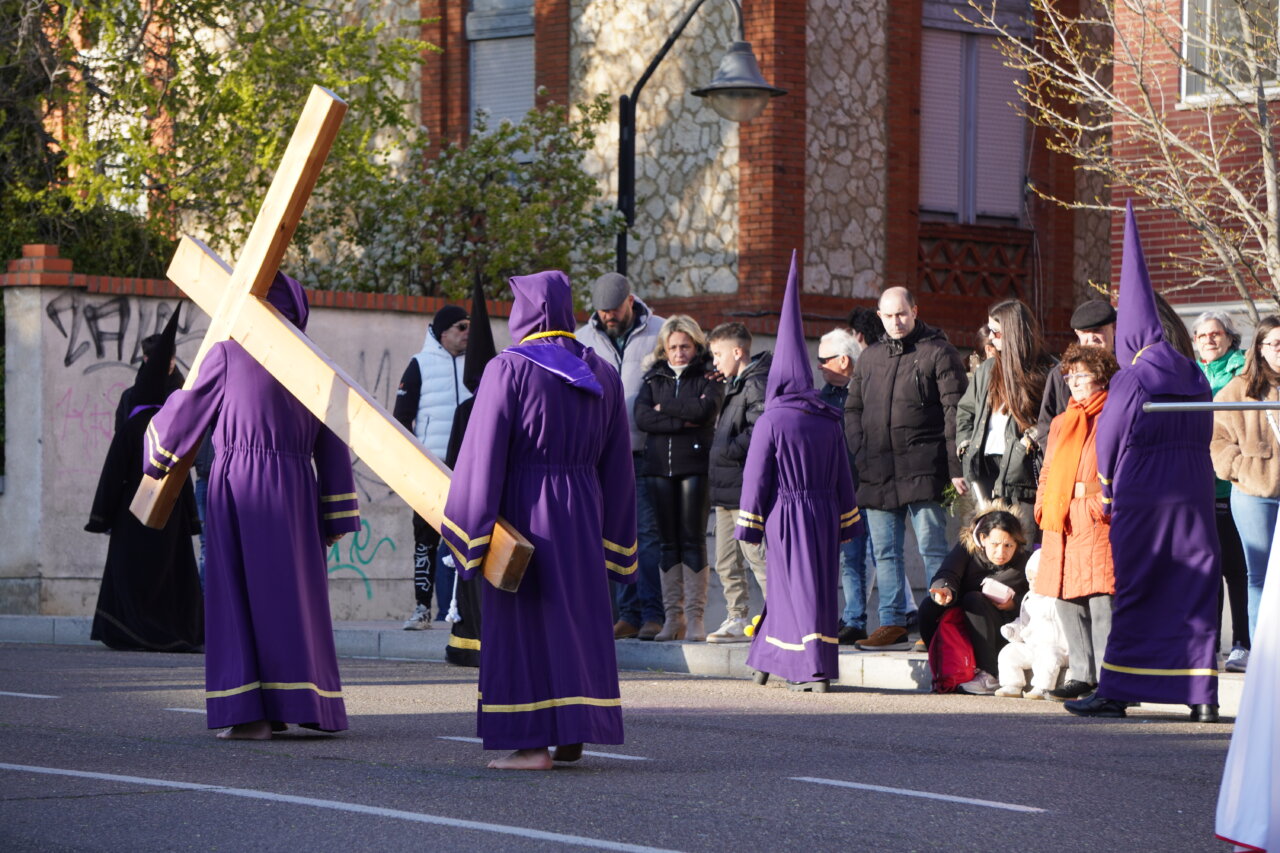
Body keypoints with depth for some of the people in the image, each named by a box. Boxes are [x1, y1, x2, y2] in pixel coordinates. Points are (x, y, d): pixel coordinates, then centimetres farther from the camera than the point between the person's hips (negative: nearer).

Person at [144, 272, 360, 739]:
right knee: (292, 594, 9)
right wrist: (334, 518, 12)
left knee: (238, 595, 0)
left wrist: (155, 446, 28)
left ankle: (249, 713, -4)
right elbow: (332, 449, 8)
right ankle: (290, 703, 7)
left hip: (237, 485, -3)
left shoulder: (228, 353, -2)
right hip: (294, 490, 3)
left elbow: (188, 409, 8)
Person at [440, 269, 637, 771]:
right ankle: (573, 734, 16)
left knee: (523, 623, -1)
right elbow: (618, 465, 10)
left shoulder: (509, 369, -11)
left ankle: (533, 743, -4)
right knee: (577, 618, 13)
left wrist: (470, 531, -9)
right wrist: (613, 540, 17)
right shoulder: (601, 375, 7)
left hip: (523, 507, -5)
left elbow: (483, 453, -14)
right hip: (582, 514, 5)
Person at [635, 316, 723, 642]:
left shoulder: (708, 377, 6)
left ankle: (695, 617, -4)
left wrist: (664, 408, -4)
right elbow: (642, 417, -1)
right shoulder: (654, 377, 14)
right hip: (659, 465, 3)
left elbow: (705, 411, -13)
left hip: (695, 464, -3)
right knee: (668, 541, 4)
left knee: (693, 540, -5)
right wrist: (684, 420, -10)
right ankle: (672, 617, 6)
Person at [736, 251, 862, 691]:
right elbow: (842, 475, 11)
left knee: (794, 586, -1)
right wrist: (848, 519, 18)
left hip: (786, 515, -5)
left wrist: (748, 524, -1)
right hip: (824, 514, 5)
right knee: (820, 584, 10)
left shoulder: (771, 421, -9)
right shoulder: (829, 420, 5)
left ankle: (813, 670, -4)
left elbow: (757, 477, -7)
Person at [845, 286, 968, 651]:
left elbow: (954, 412, -6)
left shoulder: (938, 353, -1)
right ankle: (893, 624, 11)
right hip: (878, 471, 6)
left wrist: (955, 467, -12)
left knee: (932, 549, -5)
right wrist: (860, 453, 5)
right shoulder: (869, 357, 17)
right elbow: (853, 409, 22)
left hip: (923, 468, -6)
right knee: (885, 552, 7)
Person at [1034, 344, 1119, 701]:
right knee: (1067, 602, 7)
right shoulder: (1062, 423, 23)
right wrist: (1043, 504, 12)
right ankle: (1083, 675, 13)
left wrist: (1102, 503, -16)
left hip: (1096, 521, -8)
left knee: (1101, 599, -12)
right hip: (1061, 522, 8)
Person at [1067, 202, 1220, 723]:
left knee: (1134, 593, 2)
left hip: (1141, 495, -4)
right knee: (1196, 590, 4)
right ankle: (1202, 695, 0)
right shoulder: (1195, 378, 7)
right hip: (1195, 490, 4)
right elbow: (1204, 435, 12)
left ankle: (1116, 693, 3)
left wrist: (1108, 495, 13)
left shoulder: (1130, 381, -8)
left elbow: (1109, 441, -1)